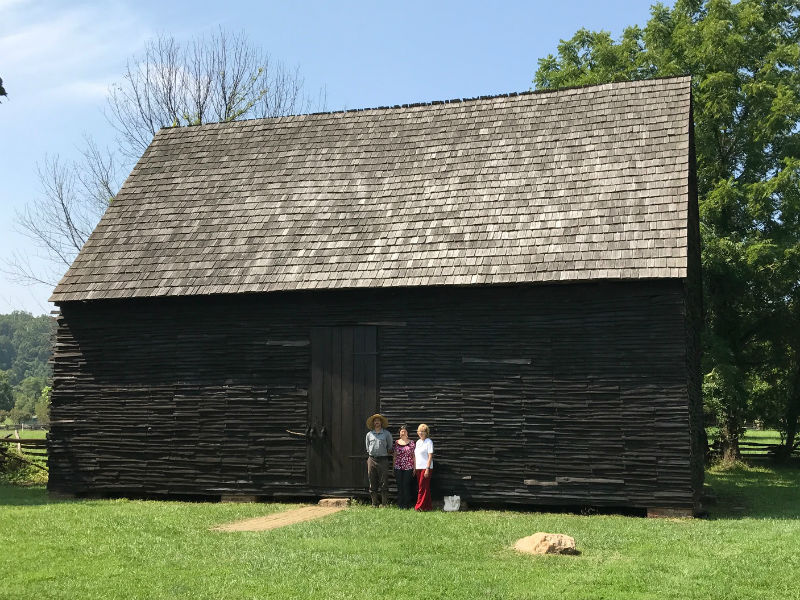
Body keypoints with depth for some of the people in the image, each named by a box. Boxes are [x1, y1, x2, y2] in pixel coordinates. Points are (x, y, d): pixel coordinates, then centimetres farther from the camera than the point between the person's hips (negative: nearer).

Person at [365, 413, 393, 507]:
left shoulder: (386, 434, 5)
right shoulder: (369, 434, 11)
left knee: (384, 483, -5)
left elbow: (390, 448, 12)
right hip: (372, 459, 2)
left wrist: (383, 453, 10)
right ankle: (374, 504, 8)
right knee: (373, 483, 3)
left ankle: (385, 504, -4)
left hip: (383, 459, -2)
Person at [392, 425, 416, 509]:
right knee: (400, 486, 5)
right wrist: (393, 467, 10)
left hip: (408, 467, -2)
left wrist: (414, 468, -1)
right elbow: (395, 455, 12)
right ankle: (400, 504, 12)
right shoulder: (396, 443, 8)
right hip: (398, 468, 2)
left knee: (407, 486, -3)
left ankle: (407, 504, 4)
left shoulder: (411, 442, 2)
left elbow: (414, 456, 3)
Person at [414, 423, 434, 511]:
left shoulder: (429, 442, -6)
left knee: (423, 488, -7)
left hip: (425, 468, -8)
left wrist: (427, 469, -17)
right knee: (420, 487, 7)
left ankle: (420, 507, -5)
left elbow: (430, 456, -11)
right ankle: (427, 507, 12)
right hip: (418, 468, 8)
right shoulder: (418, 442, 16)